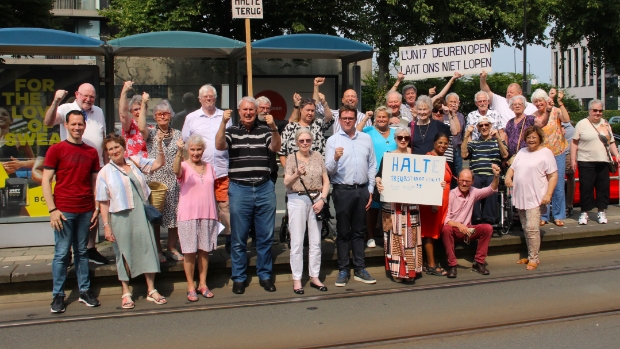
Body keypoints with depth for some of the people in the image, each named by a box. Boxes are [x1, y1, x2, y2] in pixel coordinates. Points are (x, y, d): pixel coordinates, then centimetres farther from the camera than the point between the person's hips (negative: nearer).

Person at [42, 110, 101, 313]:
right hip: (64, 211, -3)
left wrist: (97, 208, 6)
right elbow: (46, 181, -3)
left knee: (82, 252, 10)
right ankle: (58, 295, 11)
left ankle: (85, 291, 17)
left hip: (86, 211, 3)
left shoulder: (91, 152, 11)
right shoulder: (56, 150, 0)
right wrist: (52, 210, -11)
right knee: (62, 253, 1)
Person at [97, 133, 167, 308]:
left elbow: (159, 164, 7)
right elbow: (103, 202, -3)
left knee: (147, 249, 4)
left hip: (141, 215, 2)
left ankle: (151, 290, 15)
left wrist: (159, 144, -8)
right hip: (120, 217, -2)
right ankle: (126, 293, 20)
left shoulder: (135, 161, 7)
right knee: (124, 253, 7)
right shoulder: (105, 172, -1)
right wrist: (106, 225, -8)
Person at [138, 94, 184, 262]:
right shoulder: (151, 133, 3)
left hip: (173, 181, 2)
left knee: (174, 216, 3)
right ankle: (157, 250, 14)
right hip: (154, 180, -2)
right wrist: (143, 103, -13)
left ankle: (172, 248, 17)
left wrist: (181, 150, -4)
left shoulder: (177, 134, 12)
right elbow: (141, 127, -20)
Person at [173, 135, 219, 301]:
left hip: (208, 214, 4)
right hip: (188, 215, -3)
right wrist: (179, 152, -43)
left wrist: (216, 212, 14)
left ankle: (203, 284, 21)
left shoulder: (209, 167, 11)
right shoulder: (184, 166, -2)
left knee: (204, 250, 10)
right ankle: (190, 287, 12)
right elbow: (176, 170, -27)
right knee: (190, 252, 2)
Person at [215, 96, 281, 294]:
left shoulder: (264, 131, 11)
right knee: (239, 238, 5)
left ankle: (265, 275, 21)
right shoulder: (231, 131, 7)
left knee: (266, 237, 8)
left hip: (264, 189, 1)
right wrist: (223, 123, -23)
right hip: (239, 189, -1)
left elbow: (275, 148, -6)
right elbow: (219, 146, -10)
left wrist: (273, 128, -22)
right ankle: (238, 278, 17)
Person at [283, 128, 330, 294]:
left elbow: (326, 180, 8)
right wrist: (297, 174, -29)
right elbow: (286, 182, -9)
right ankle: (296, 279, 6)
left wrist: (322, 200, -5)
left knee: (316, 241, 7)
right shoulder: (292, 158, 0)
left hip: (316, 200, 3)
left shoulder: (317, 156, 8)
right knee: (297, 242, -1)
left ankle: (314, 277, 17)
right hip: (297, 200, -3)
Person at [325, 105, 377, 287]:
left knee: (359, 231, 11)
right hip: (342, 191, -3)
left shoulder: (366, 139, 9)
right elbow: (329, 169, -6)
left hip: (362, 190, 3)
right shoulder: (332, 140, 0)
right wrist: (335, 159, -26)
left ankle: (360, 269, 17)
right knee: (343, 232, 4)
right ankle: (343, 270, 11)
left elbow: (372, 166, 10)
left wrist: (371, 190, 6)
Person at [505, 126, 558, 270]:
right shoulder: (522, 152, 17)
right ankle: (530, 255, 20)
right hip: (520, 197, 6)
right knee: (526, 228, 11)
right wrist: (508, 176, -3)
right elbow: (512, 168, 21)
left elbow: (553, 176, -6)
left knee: (532, 228, -11)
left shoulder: (545, 153, -1)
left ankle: (534, 258, -4)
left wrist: (548, 194, -15)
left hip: (535, 198, -6)